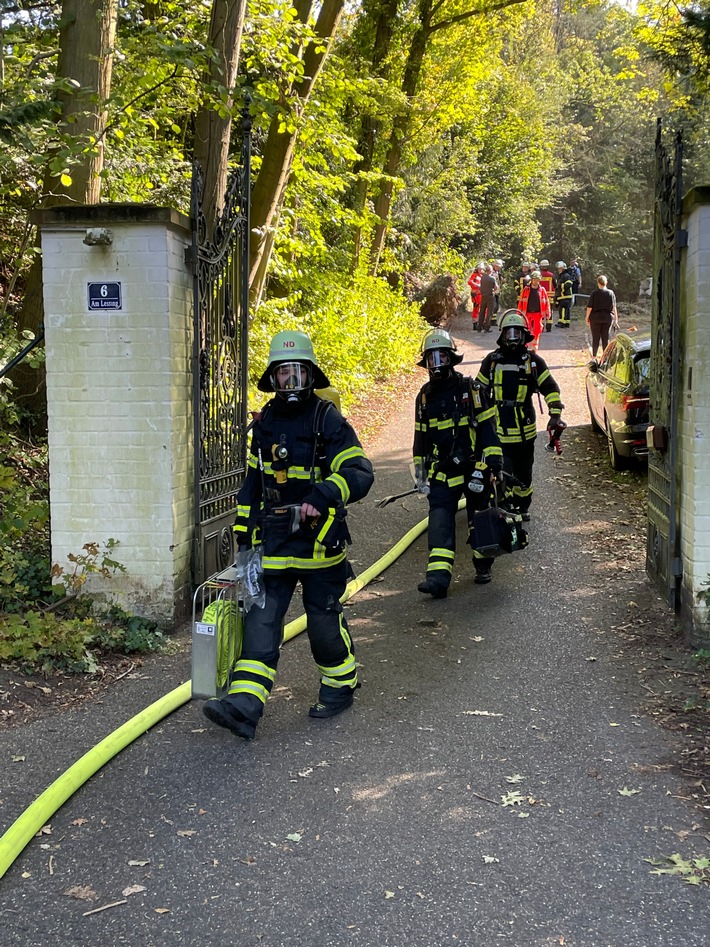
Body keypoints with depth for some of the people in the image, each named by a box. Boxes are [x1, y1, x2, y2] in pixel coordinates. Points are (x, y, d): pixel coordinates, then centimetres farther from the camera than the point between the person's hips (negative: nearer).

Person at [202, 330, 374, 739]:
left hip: (318, 541, -4)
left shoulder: (329, 420, -8)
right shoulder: (265, 422, 10)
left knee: (325, 620, 8)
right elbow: (253, 481, 19)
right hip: (273, 543, 5)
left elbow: (360, 473, -17)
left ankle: (341, 686, 32)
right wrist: (243, 530, 18)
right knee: (260, 621, -4)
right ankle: (244, 705, -9)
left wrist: (323, 495, -34)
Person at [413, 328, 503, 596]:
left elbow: (487, 426, -4)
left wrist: (491, 463, -10)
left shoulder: (471, 389, -3)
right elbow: (420, 436, 18)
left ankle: (483, 567, 29)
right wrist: (420, 472, 16)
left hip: (473, 467, -2)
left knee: (479, 520, 9)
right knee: (439, 520, -12)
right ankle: (438, 576, -20)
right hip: (442, 471, 3)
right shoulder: (425, 396, 10)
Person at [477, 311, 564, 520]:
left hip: (524, 429, 1)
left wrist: (555, 413, -10)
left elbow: (550, 387, 1)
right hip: (498, 430, -1)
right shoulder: (491, 360, 5)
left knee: (524, 472, 11)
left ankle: (523, 507, 28)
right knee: (503, 472, -6)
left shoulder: (533, 360, 3)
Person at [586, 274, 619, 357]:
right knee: (606, 338, 8)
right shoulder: (611, 293, 0)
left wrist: (587, 317, 3)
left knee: (595, 338, 6)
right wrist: (616, 319, 8)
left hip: (596, 317, -2)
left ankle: (594, 356, 8)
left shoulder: (594, 293, -8)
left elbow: (590, 307, -8)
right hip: (607, 318, 2)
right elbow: (614, 307, 2)